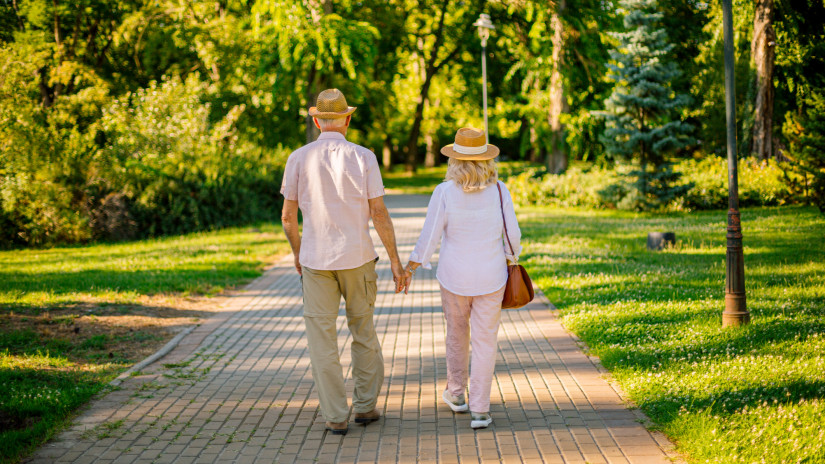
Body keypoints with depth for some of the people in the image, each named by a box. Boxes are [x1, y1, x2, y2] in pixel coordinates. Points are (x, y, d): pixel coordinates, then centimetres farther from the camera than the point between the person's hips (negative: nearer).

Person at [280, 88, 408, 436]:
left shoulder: (299, 159, -4)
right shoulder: (363, 158, -6)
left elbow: (288, 217, 0)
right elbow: (379, 214, -7)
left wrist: (297, 252, 18)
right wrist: (395, 260, 1)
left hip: (316, 261, -1)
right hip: (357, 257, 1)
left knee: (322, 339, 5)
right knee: (363, 331, 18)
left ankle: (336, 417, 5)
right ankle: (365, 405, 22)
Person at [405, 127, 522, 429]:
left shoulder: (445, 192, -13)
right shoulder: (499, 191, -9)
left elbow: (429, 237, -11)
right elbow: (513, 233, -2)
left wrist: (410, 269, -1)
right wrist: (511, 257, 17)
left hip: (454, 276, 0)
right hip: (490, 276, 0)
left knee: (457, 333, 21)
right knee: (485, 341, 5)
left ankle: (456, 394, 36)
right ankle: (479, 410, 2)